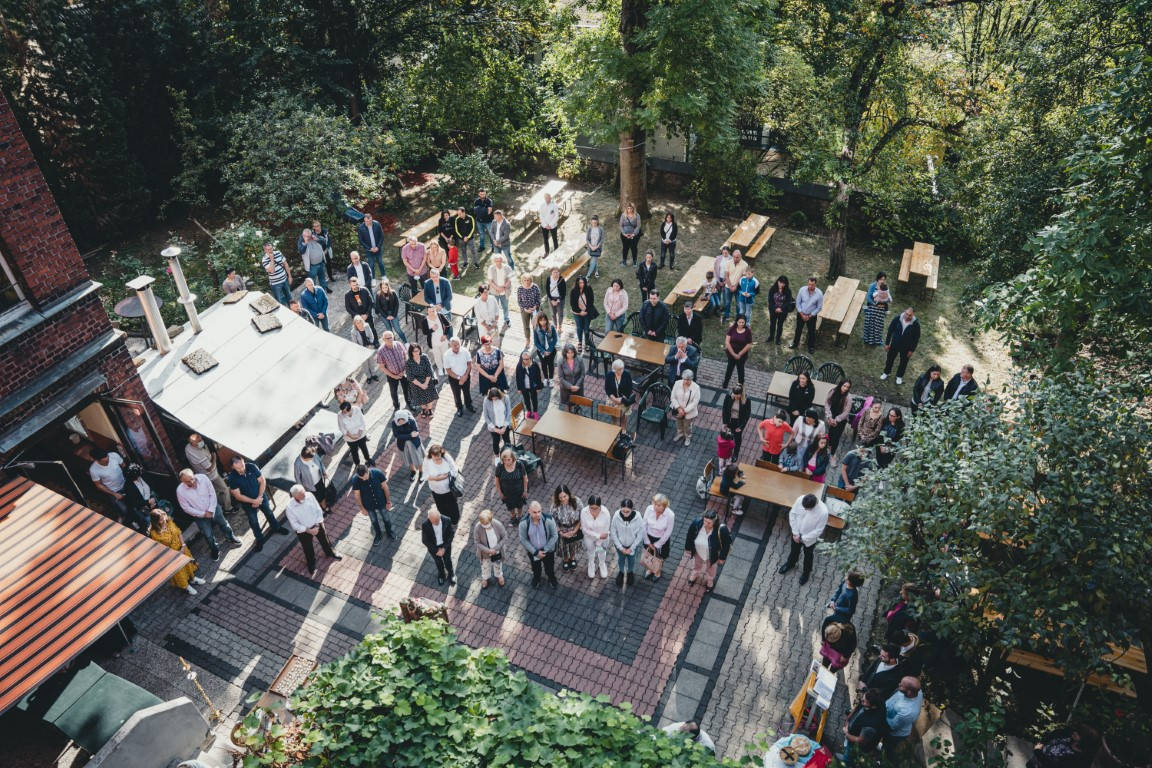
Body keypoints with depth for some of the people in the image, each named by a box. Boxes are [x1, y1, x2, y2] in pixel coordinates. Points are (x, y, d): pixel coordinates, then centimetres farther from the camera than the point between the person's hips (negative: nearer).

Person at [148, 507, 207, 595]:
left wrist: (183, 546, -13)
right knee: (178, 571, 20)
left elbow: (178, 533, -4)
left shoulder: (169, 521, -19)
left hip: (181, 548, 5)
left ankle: (192, 578, 56)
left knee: (187, 563, 28)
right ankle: (185, 586, 48)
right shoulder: (154, 533, -34)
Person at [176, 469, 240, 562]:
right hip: (200, 516, -2)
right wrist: (203, 514, -17)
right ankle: (215, 549, 42)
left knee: (224, 524, 24)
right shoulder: (180, 491, -28)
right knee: (208, 535, 13)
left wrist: (211, 510, -17)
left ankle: (230, 537, 53)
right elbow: (187, 508, -17)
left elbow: (212, 493, -13)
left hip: (214, 508, 2)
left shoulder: (203, 478, -24)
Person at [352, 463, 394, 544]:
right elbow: (357, 495, -14)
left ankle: (389, 532, 53)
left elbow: (385, 487, -15)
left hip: (381, 501, 0)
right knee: (374, 520, 24)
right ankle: (378, 534, 53)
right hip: (368, 505, 0)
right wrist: (362, 508, -3)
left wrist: (388, 501, -6)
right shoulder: (355, 480, -30)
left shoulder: (377, 473, -30)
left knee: (386, 518, 23)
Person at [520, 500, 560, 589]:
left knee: (549, 566, 26)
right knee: (536, 567, 29)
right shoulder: (523, 523, -29)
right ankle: (536, 577, 62)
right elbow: (523, 540, -17)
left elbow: (554, 536, -17)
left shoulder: (549, 520, -30)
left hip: (548, 550, 0)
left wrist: (545, 550, -19)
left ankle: (551, 578, 59)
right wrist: (535, 552, -19)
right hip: (533, 551, 1)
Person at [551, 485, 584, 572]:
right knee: (564, 546, 25)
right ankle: (565, 560, 58)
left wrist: (575, 530, -16)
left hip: (575, 529, 1)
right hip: (562, 530, -1)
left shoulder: (576, 501, -29)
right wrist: (561, 533, -15)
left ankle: (572, 558, 60)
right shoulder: (555, 506, -30)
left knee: (574, 544, 28)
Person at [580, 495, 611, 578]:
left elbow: (606, 530, -21)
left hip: (602, 538, 0)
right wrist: (598, 535, -25)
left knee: (602, 551, 28)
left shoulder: (605, 513, -34)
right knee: (590, 550, 29)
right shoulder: (584, 512, -33)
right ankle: (591, 564, 60)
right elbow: (585, 529, -21)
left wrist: (599, 543, -13)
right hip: (589, 536, 0)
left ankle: (602, 564, 60)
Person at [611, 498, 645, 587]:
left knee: (631, 559, 26)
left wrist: (631, 548, -14)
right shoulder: (616, 516, -30)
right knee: (621, 559, 27)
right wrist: (620, 547, -14)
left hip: (633, 544, 0)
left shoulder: (638, 518, -31)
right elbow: (613, 533, -16)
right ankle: (621, 572, 57)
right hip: (620, 544, 0)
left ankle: (630, 572, 57)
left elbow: (640, 535, -18)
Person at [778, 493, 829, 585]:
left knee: (808, 556, 26)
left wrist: (802, 538, -19)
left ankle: (806, 573, 55)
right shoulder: (800, 499, -29)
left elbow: (818, 530, -25)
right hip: (797, 533, 3)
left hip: (809, 538, -3)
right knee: (794, 550, 31)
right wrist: (795, 533, -13)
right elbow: (792, 513, -12)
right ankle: (790, 563, 62)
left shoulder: (823, 512, -38)